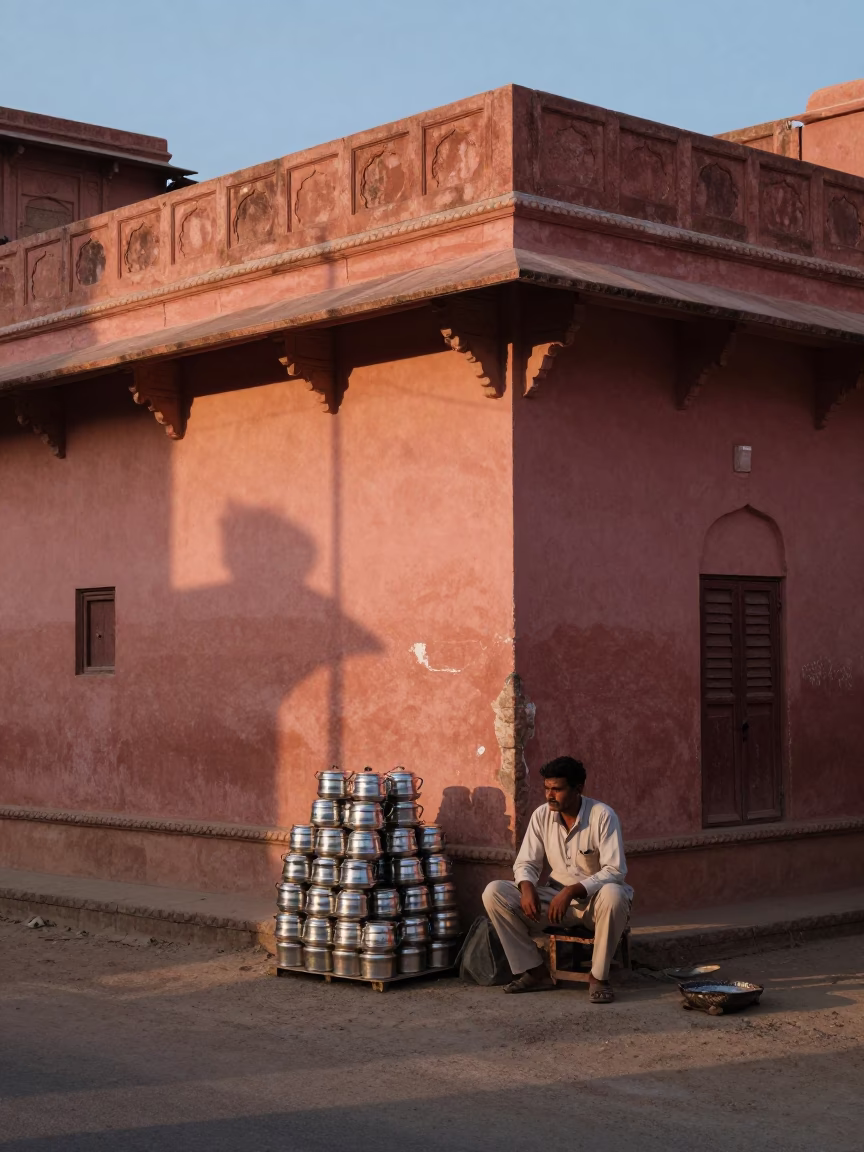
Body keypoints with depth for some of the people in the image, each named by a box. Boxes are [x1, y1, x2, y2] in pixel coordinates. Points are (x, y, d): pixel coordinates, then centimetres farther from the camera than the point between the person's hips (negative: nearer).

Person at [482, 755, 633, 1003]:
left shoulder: (602, 816, -16)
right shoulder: (542, 815, -2)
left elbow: (615, 871, -22)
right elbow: (525, 863, 3)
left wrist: (572, 891, -33)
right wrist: (527, 887, -21)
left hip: (595, 901, -4)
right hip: (557, 899, 5)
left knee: (612, 894, -41)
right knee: (494, 892, -15)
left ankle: (598, 976, -21)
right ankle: (537, 972, -9)